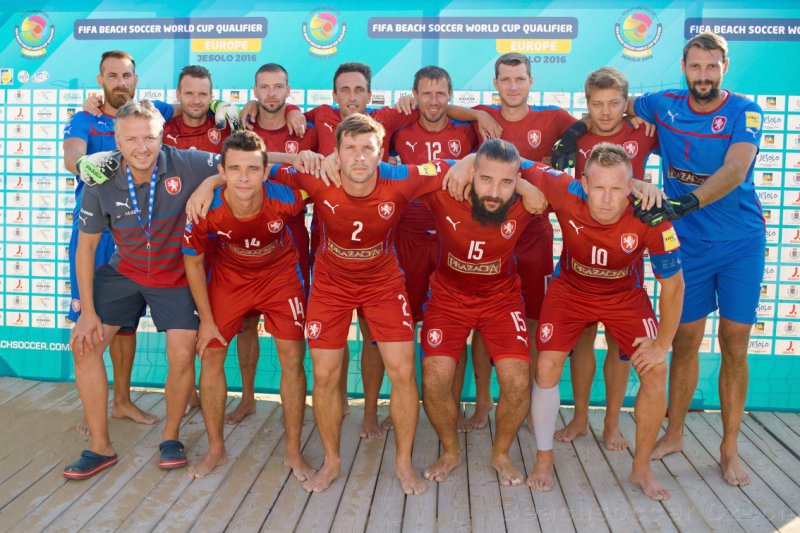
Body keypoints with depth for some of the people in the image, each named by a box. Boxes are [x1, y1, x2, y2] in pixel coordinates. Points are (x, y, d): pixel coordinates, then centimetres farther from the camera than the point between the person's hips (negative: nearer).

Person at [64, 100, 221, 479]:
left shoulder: (186, 165, -22)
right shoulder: (102, 183, -14)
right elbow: (86, 246, -6)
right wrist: (88, 311, -7)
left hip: (175, 274, -2)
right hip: (125, 271, 3)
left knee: (182, 356, -12)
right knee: (84, 345, -5)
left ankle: (171, 437, 16)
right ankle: (100, 447, 10)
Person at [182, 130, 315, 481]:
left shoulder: (286, 198, -34)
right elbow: (193, 260, -11)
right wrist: (206, 318, -8)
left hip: (280, 273, -1)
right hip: (228, 276, 1)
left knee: (293, 358, -5)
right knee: (211, 356, -1)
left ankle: (293, 452, 13)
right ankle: (216, 449, 19)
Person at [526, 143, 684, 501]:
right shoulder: (565, 192, -33)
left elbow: (672, 283, -18)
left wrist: (663, 343, -12)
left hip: (626, 294, 1)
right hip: (570, 288, 0)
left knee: (656, 372, -8)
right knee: (547, 368, -11)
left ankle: (641, 468, 13)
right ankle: (544, 460, 12)